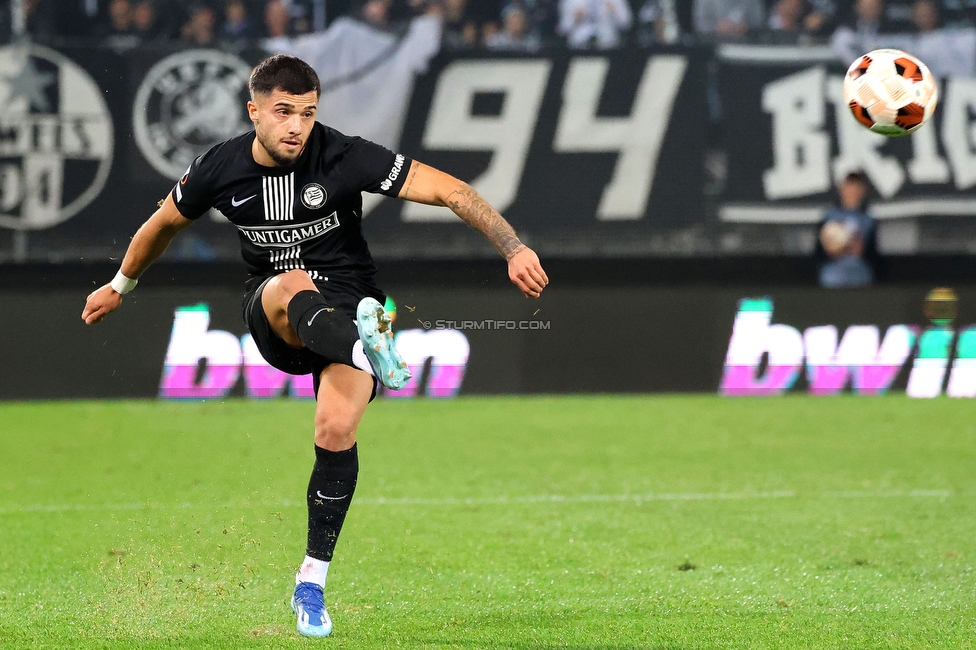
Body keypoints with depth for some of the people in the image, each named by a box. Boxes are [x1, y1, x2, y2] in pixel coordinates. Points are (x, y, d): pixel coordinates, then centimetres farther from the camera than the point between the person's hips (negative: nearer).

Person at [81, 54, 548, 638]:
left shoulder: (345, 157, -15)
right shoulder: (220, 170, -6)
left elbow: (449, 191, -18)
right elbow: (166, 223, 16)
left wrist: (513, 248, -30)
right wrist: (120, 287, 31)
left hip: (348, 305, -1)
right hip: (273, 319, 1)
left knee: (337, 430, -24)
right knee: (293, 288, -37)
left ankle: (312, 583, -7)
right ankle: (368, 347, -71)